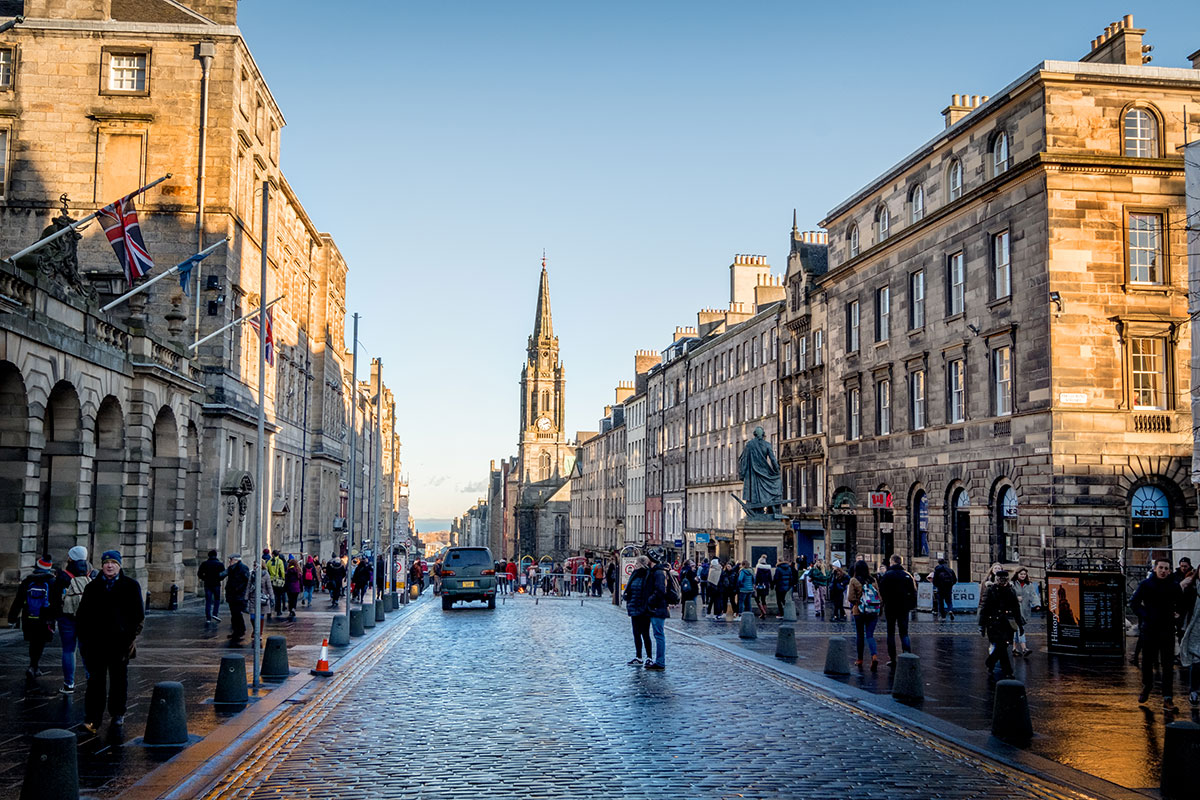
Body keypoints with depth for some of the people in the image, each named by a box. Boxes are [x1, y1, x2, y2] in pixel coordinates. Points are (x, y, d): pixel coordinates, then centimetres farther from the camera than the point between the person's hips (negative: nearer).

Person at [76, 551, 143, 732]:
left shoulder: (131, 586, 4)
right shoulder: (92, 587, 8)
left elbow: (138, 614, 4)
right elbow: (82, 614, 10)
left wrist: (132, 636, -5)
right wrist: (84, 638, 2)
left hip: (120, 641, 0)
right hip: (96, 642, 0)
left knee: (119, 679, 10)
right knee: (96, 680, -4)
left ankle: (117, 714, 24)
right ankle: (93, 719, -6)